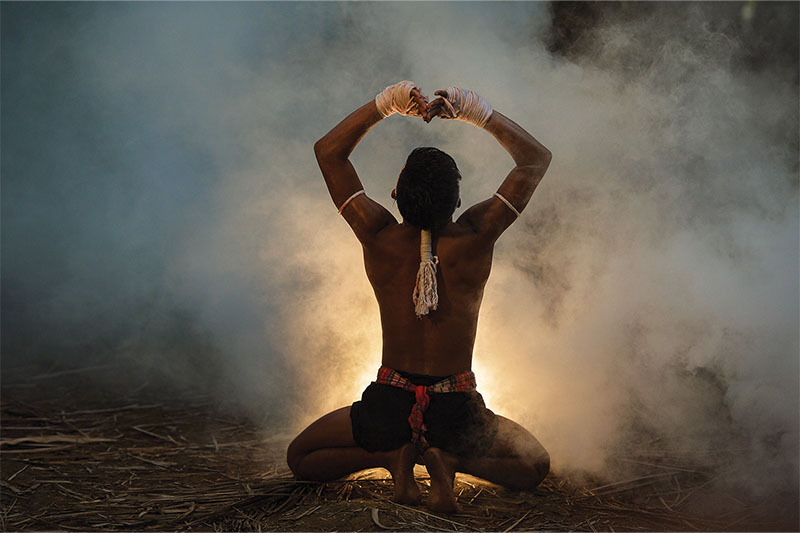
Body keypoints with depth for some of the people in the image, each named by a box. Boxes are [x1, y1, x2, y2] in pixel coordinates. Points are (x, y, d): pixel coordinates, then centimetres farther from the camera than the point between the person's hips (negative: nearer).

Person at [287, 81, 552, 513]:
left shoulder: (379, 238, -15)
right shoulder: (474, 238, -17)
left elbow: (328, 151, 1)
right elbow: (536, 158, -3)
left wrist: (384, 104, -4)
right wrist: (479, 112, -8)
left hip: (389, 406, 1)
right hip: (455, 412, -1)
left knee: (300, 458, 24)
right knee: (534, 465, 25)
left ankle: (394, 457, 0)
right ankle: (446, 461, -3)